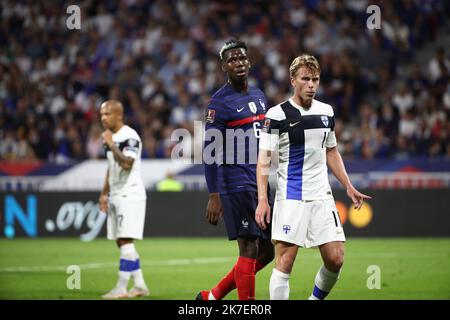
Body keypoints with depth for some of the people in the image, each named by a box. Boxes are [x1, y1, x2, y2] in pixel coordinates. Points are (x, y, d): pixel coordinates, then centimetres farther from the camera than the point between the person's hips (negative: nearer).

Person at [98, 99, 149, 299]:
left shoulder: (129, 137, -14)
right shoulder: (111, 137, 15)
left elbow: (127, 164, -27)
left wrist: (111, 145, -23)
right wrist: (104, 193, 22)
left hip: (130, 195, -10)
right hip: (116, 196, 10)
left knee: (125, 240, -11)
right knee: (121, 242, 11)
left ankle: (121, 288, -11)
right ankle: (139, 285, 17)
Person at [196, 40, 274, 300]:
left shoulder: (259, 96, 15)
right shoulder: (220, 102, -9)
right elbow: (210, 152, -12)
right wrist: (214, 196, -17)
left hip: (260, 183, 8)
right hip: (236, 184, -8)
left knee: (266, 252, 10)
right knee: (249, 249, -9)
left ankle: (211, 297, 20)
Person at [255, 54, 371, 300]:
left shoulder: (326, 112, 11)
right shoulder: (277, 114, -6)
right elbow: (263, 160, -7)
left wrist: (348, 187, 21)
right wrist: (262, 200, -16)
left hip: (322, 196, 5)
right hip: (291, 197, -5)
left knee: (335, 259, -2)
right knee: (284, 262, -9)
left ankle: (316, 298, 21)